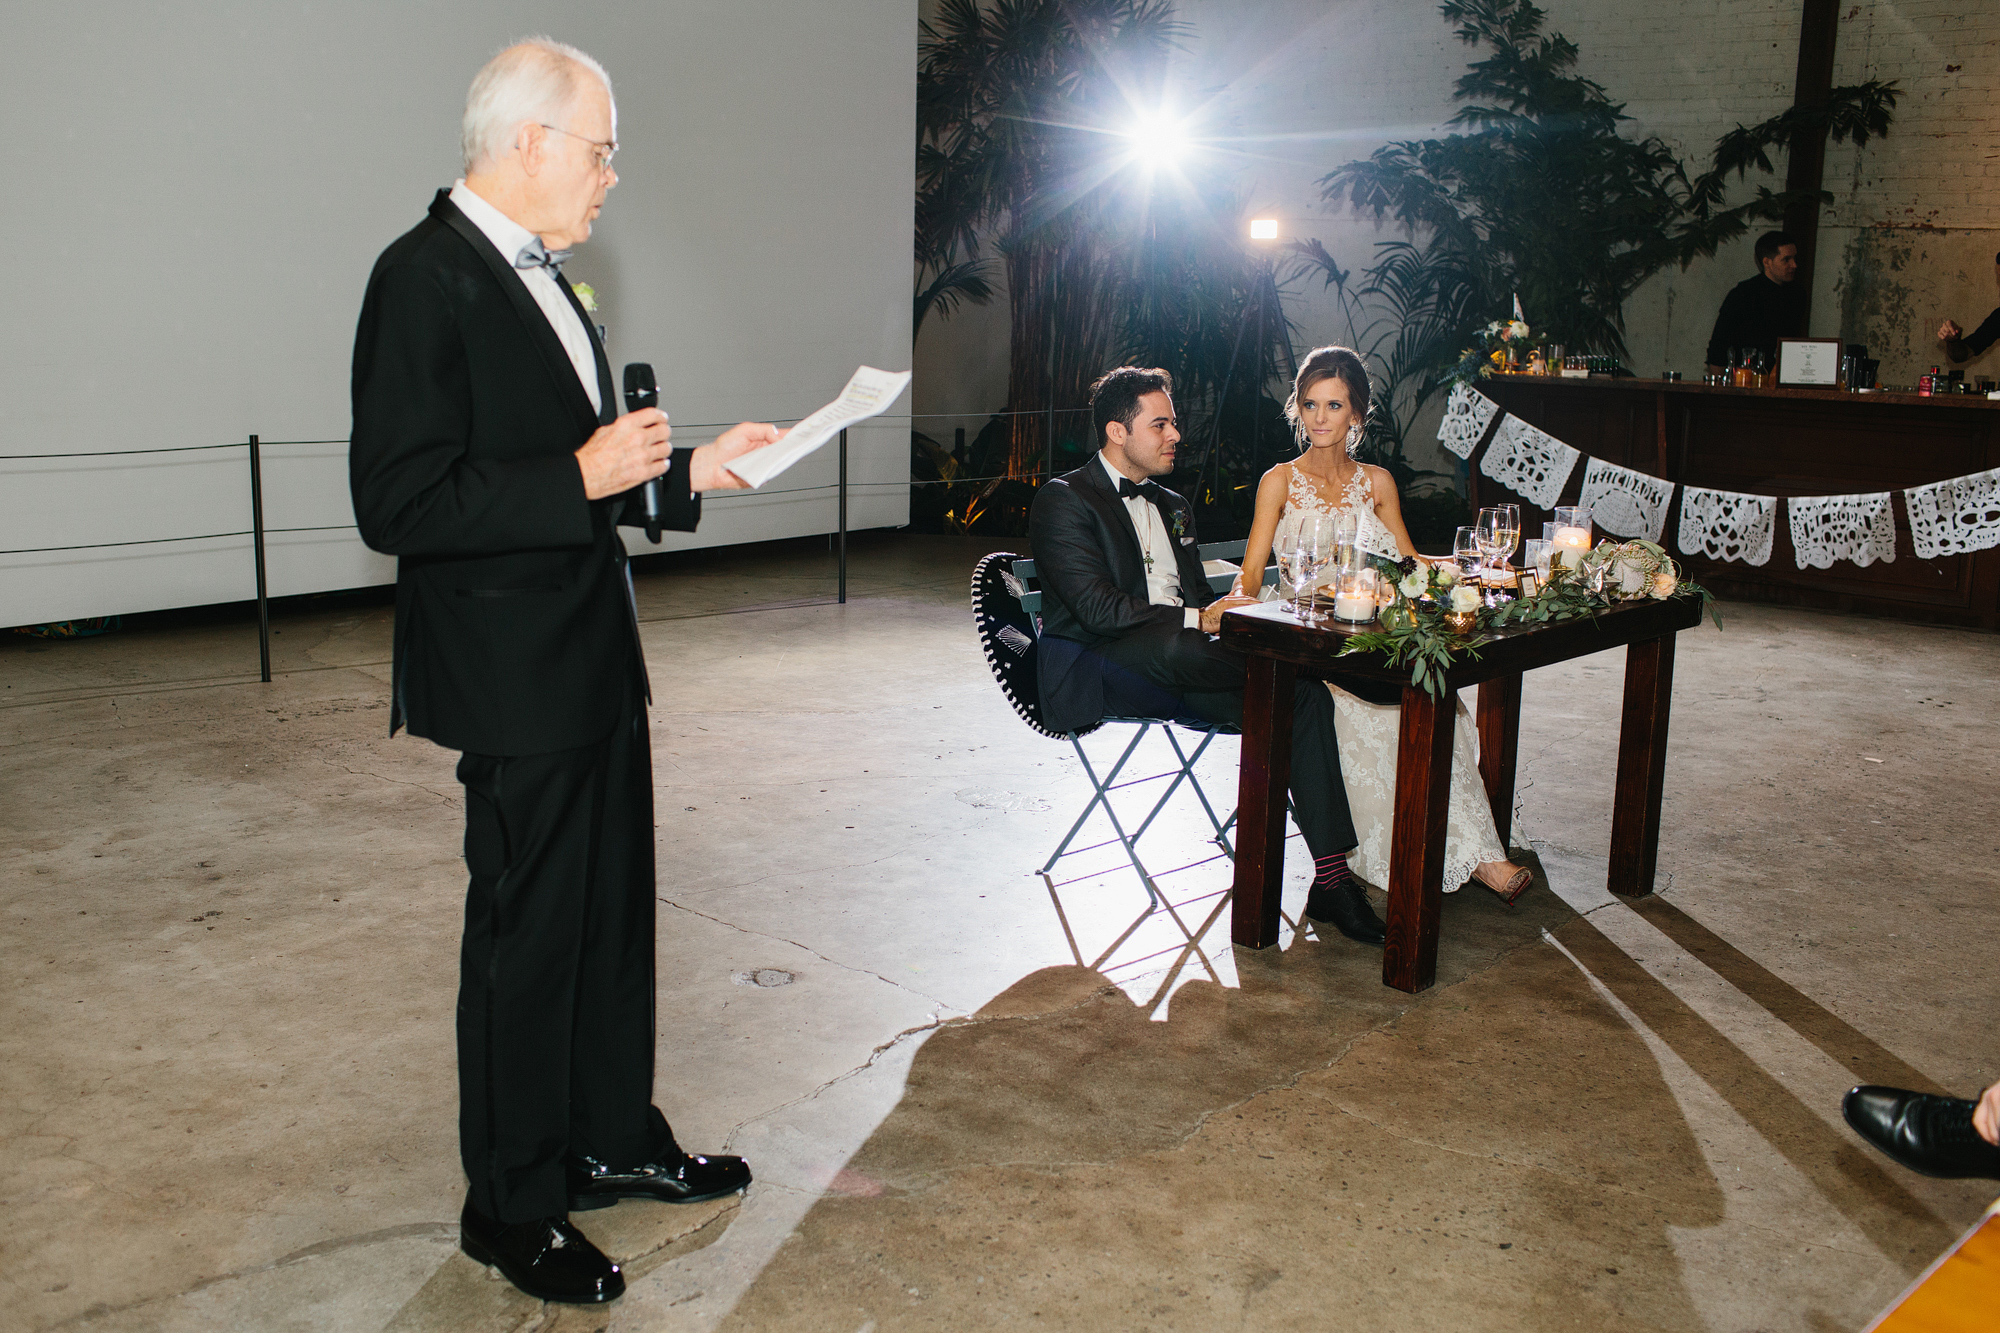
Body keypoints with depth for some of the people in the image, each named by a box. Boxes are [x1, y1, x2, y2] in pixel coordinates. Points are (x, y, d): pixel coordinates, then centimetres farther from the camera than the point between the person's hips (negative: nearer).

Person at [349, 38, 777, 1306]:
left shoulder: (539, 274, 13)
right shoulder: (426, 277, -16)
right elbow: (399, 502, -22)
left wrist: (687, 467, 10)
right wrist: (581, 477, -25)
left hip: (594, 660, 9)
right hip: (517, 677, -9)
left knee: (613, 913, 18)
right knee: (527, 937, 3)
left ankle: (615, 1140, 35)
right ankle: (512, 1204, 20)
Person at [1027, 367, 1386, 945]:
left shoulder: (1173, 507, 24)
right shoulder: (1063, 500, -2)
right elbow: (1099, 609, -15)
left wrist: (1227, 615, -4)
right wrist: (1196, 620, -22)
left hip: (1178, 671, 7)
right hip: (1098, 675, -6)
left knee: (1307, 698, -18)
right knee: (1173, 647, -41)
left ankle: (1330, 877, -22)